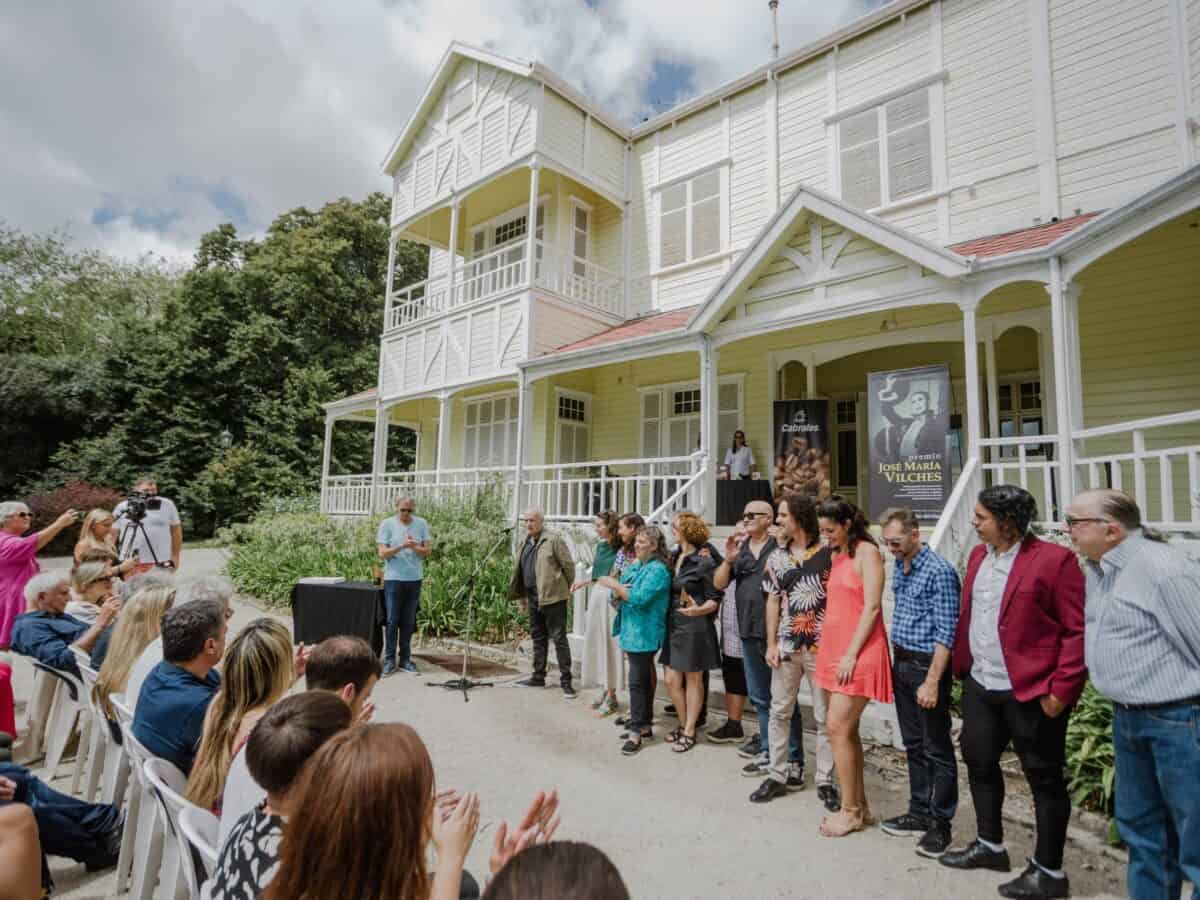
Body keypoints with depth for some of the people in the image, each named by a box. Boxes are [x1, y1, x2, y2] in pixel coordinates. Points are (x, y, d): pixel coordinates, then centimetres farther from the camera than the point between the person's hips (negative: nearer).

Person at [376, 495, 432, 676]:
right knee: (392, 621, 1)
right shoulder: (387, 524, -2)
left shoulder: (421, 524, 4)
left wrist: (415, 547, -18)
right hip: (393, 578, -2)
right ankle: (389, 659, 10)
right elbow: (382, 553, -8)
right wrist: (402, 546, -22)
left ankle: (405, 659, 17)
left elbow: (427, 551, 3)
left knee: (408, 621, 9)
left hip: (414, 579, 2)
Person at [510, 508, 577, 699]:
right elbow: (521, 570, 20)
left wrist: (570, 589, -2)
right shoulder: (526, 542, 14)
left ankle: (566, 681, 1)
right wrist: (522, 595, 19)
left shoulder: (553, 540, -10)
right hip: (533, 598, 8)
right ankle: (538, 676, 28)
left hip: (552, 597, -8)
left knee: (559, 638, -4)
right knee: (538, 637, 16)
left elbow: (568, 565, -8)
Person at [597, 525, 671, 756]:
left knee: (638, 680, -5)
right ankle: (644, 724, 27)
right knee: (642, 678, 16)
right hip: (631, 631, 8)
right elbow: (617, 597, 12)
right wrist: (618, 592, -11)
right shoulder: (633, 566, 12)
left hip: (644, 633, -8)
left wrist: (614, 585, -15)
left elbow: (640, 598, -23)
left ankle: (636, 732, 2)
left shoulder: (658, 569, -13)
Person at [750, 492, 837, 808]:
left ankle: (825, 780, 23)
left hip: (822, 646, -4)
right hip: (787, 645, 4)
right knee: (779, 711, 11)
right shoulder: (777, 556, 5)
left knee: (825, 716, 8)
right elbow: (773, 600, 8)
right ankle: (777, 775, 24)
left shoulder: (828, 553, -7)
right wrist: (771, 644, 4)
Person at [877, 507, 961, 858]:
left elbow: (945, 633, -19)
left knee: (937, 749, 5)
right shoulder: (898, 568, 8)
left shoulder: (939, 572, -17)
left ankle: (940, 824, 18)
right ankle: (919, 812, 30)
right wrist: (896, 662, 14)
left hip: (927, 666, -8)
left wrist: (932, 682, -20)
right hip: (901, 663, 8)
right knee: (913, 745, 17)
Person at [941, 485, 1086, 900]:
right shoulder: (978, 555, 8)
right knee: (979, 763, 19)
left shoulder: (1054, 560, -15)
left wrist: (1061, 688, -17)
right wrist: (962, 667, 12)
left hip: (1031, 691, -8)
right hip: (980, 686, 8)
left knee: (1044, 779, 8)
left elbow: (1078, 630, -15)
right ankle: (990, 845, 38)